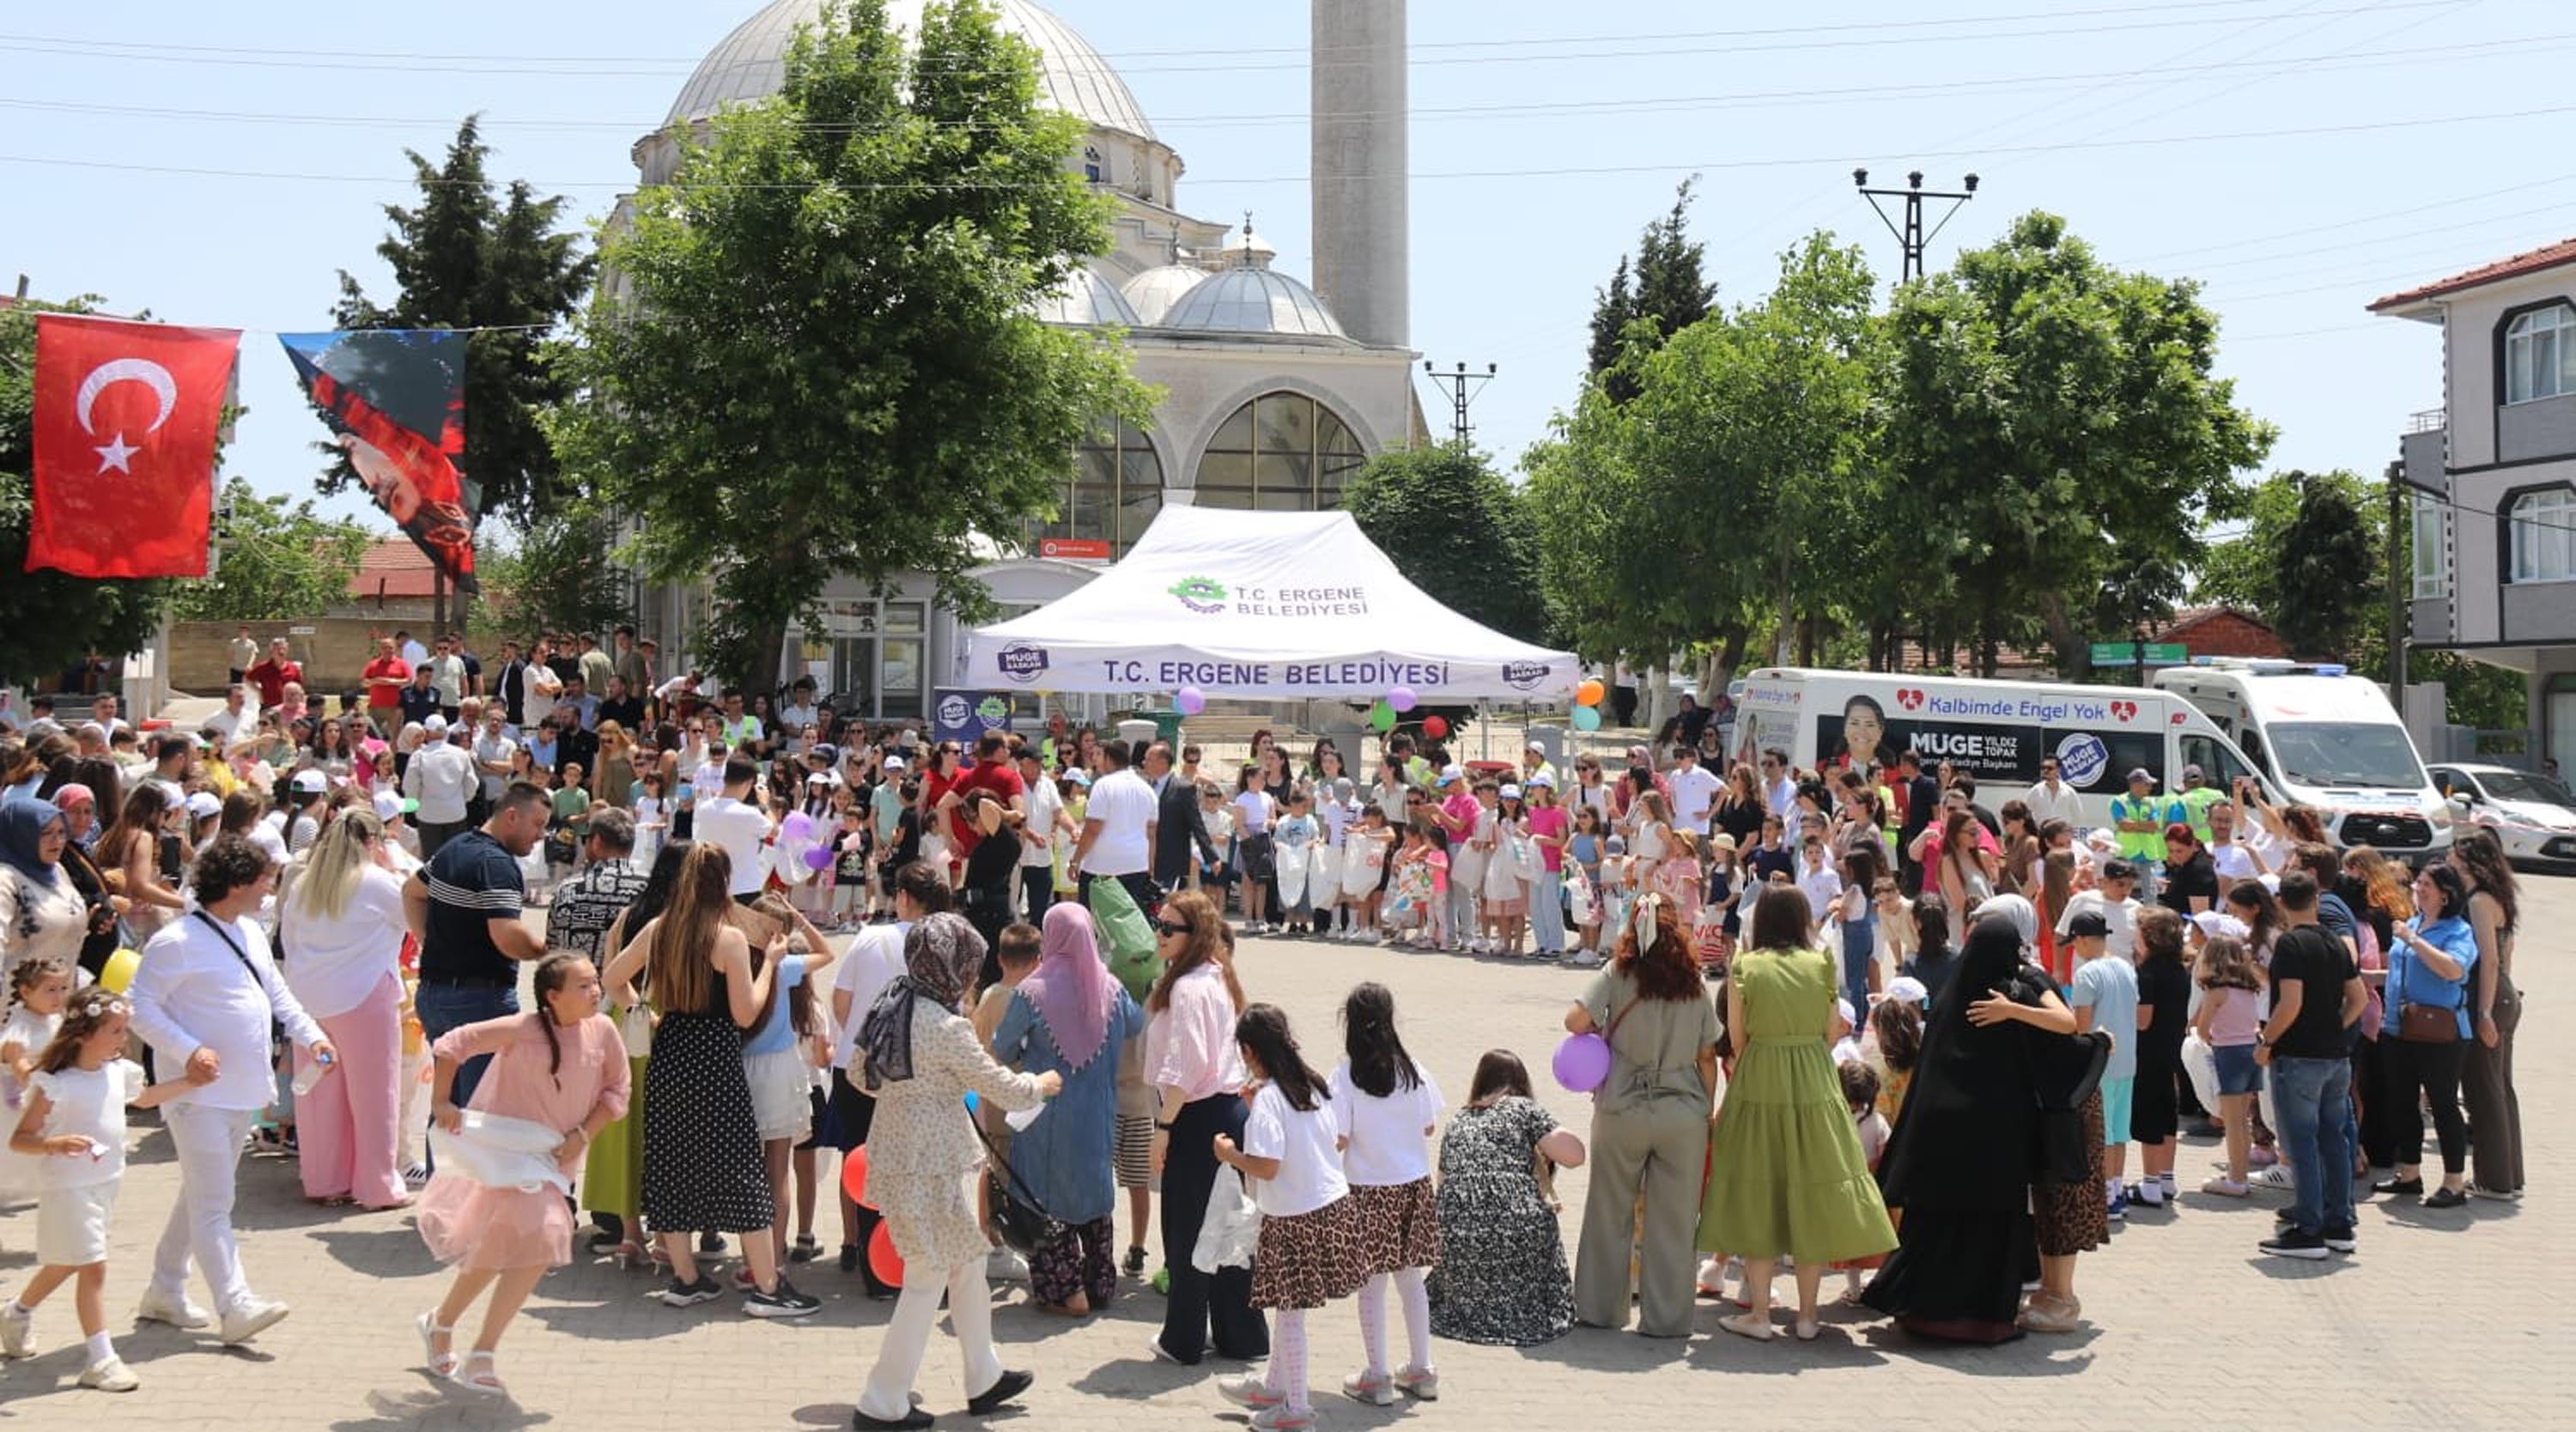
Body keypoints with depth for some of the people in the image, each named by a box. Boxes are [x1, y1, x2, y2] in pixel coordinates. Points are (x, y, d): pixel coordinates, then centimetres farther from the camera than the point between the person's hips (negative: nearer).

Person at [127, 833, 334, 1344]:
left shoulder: (251, 932, 12)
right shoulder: (176, 942, -15)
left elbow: (276, 991, 21)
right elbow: (142, 1008, -15)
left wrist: (310, 1035, 9)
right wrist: (189, 1051, -25)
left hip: (243, 1091, 9)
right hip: (200, 1092, -9)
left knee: (201, 1197, 17)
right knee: (213, 1203, -10)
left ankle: (165, 1292, 28)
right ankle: (236, 1306, -15)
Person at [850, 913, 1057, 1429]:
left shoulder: (891, 1005, 3)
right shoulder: (946, 1027, -22)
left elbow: (860, 1071, 15)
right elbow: (1001, 1088, -14)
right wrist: (1041, 1085, 5)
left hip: (894, 1152, 9)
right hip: (927, 1167, -9)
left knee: (967, 1261, 19)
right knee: (928, 1278, 2)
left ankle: (984, 1378, 31)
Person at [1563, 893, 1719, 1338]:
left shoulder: (1618, 975, -5)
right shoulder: (1694, 983, 1)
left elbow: (1576, 1021, -15)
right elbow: (1707, 1056, 4)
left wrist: (1599, 1032, 6)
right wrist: (1707, 1112, 12)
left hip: (1623, 1112, -1)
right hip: (1684, 1113, 1)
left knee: (1610, 1214, 13)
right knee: (1673, 1221, 8)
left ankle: (1601, 1308, 21)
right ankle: (1667, 1318, 12)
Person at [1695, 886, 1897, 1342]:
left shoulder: (1745, 967, -4)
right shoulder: (1820, 964, -1)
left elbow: (1737, 1040, -2)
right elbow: (1831, 1030, 4)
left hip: (1759, 1085, -1)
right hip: (1815, 1084, 1)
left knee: (1759, 1194, 6)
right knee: (1811, 1192, 8)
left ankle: (1759, 1313, 8)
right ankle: (1807, 1314, 13)